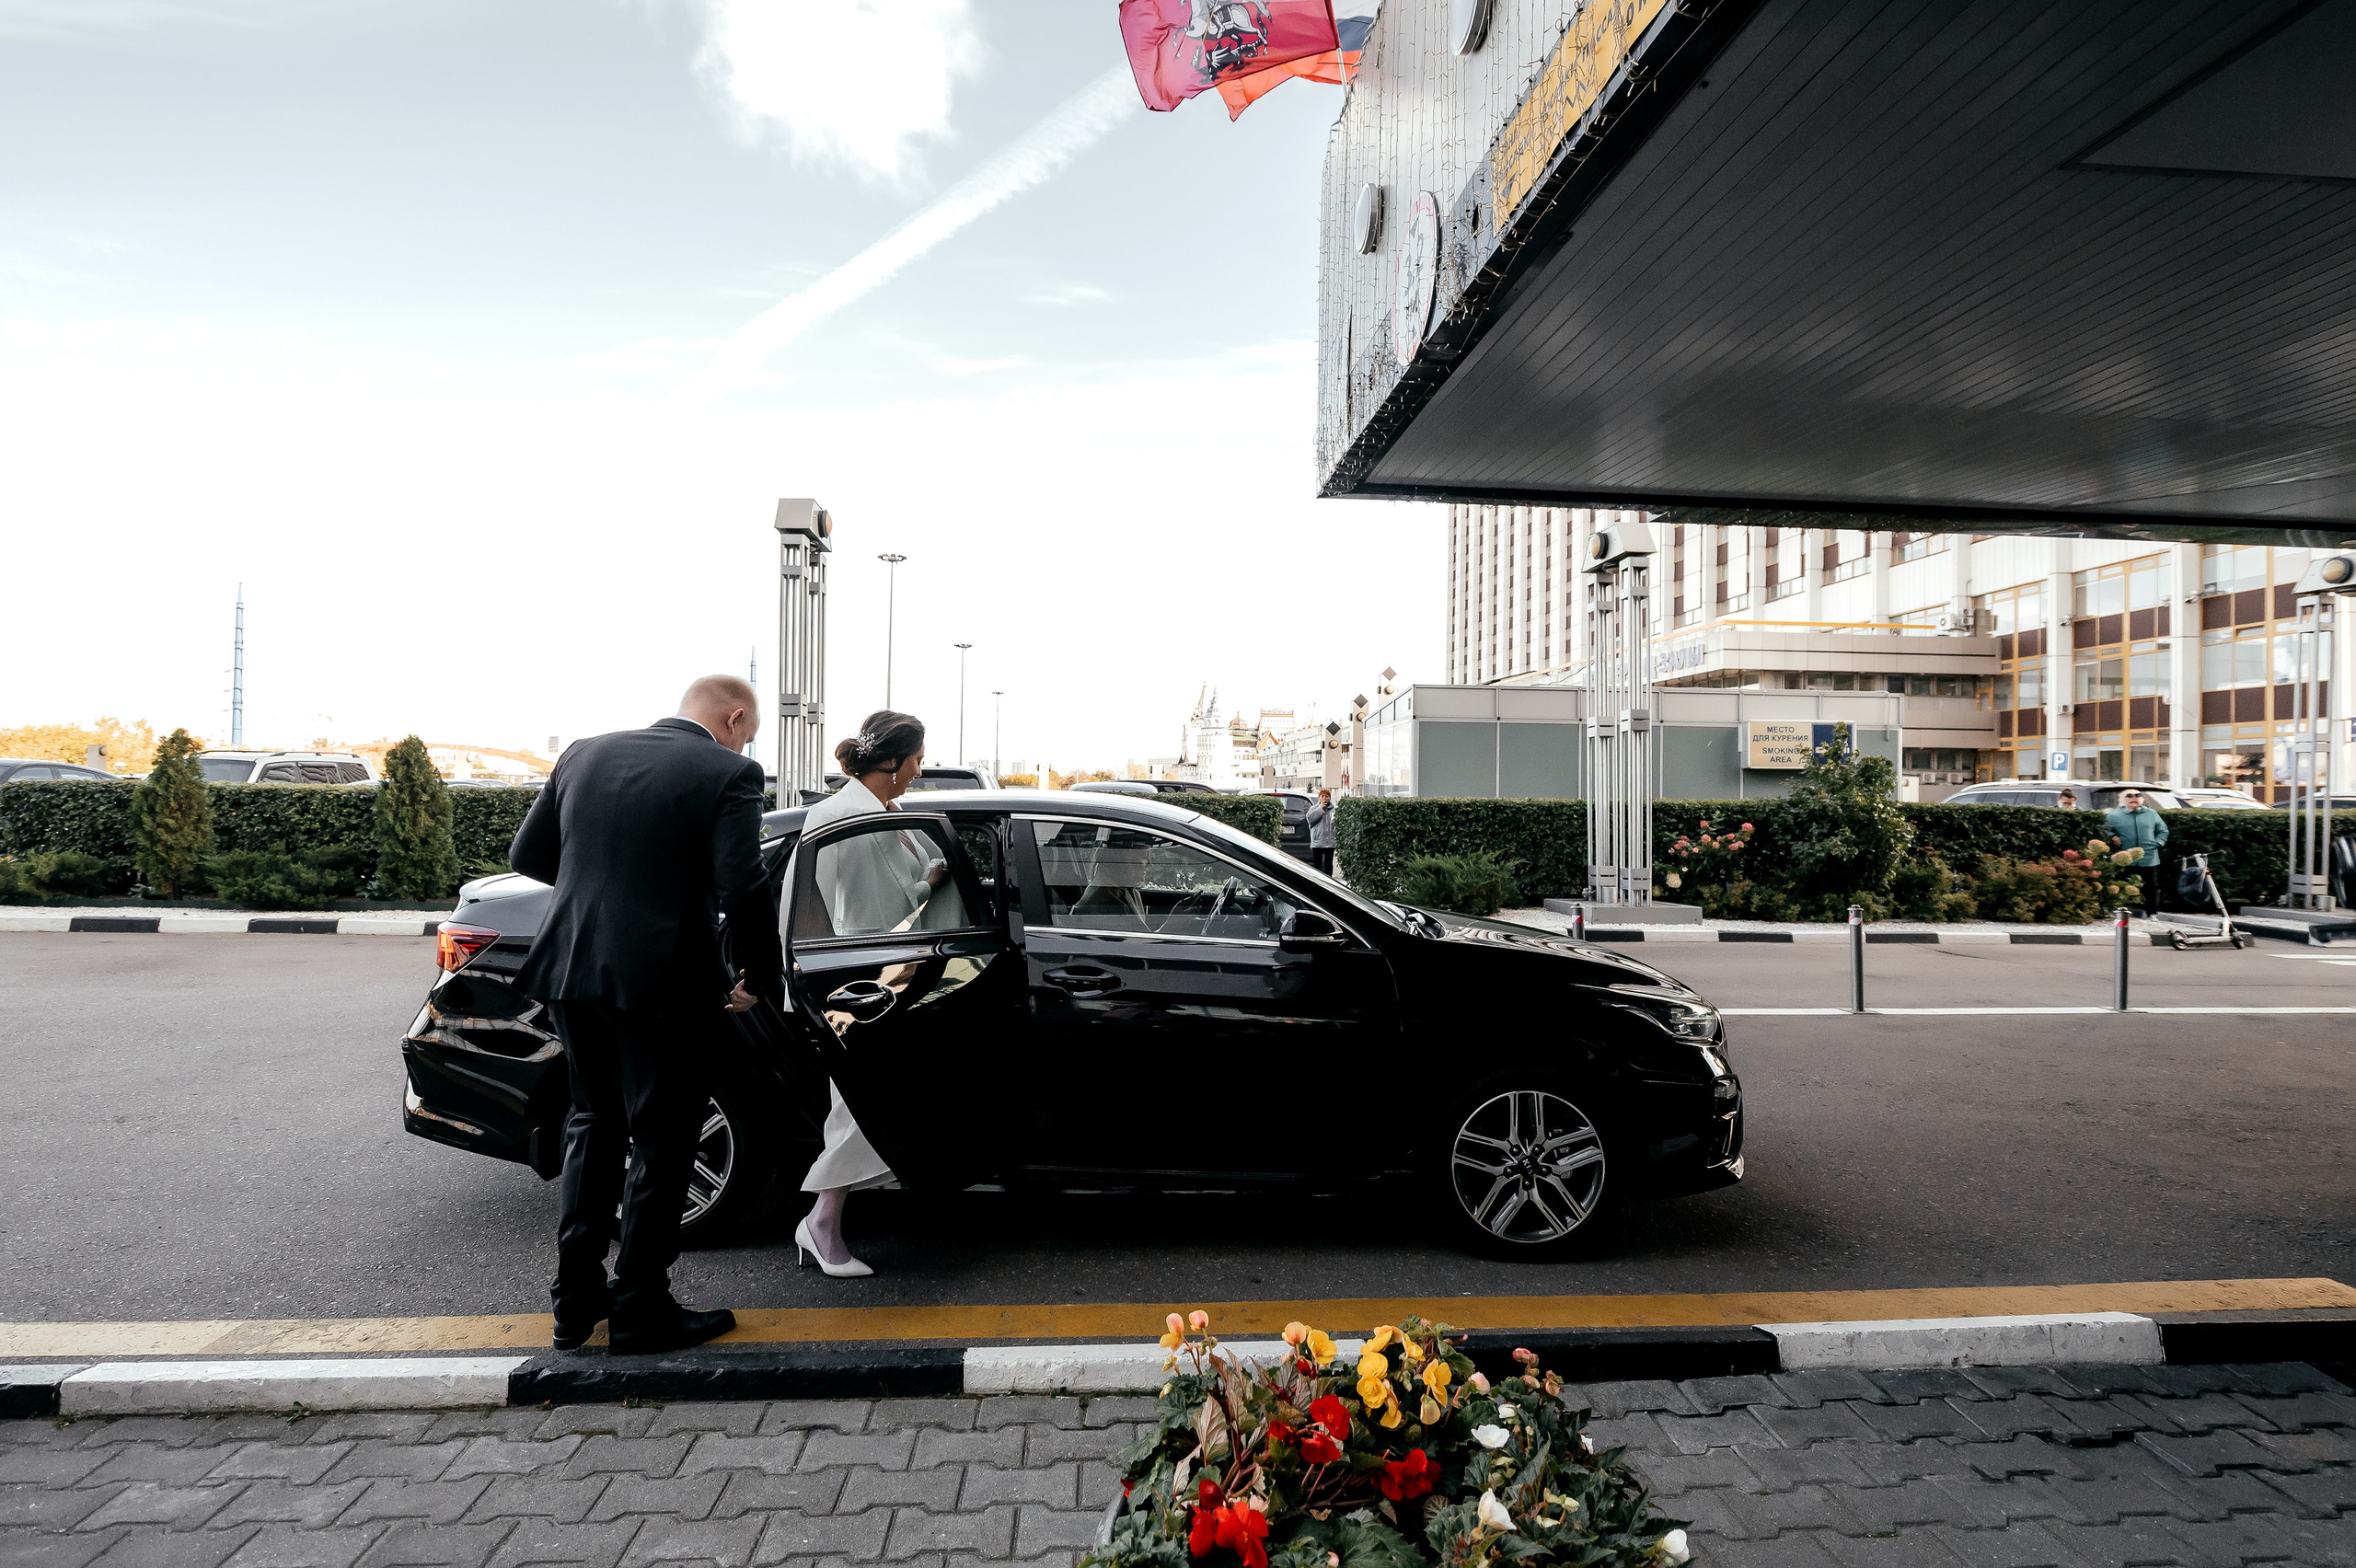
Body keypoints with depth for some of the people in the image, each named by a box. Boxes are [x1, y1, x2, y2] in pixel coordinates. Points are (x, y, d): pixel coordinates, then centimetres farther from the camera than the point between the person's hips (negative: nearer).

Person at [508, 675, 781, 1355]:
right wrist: (760, 978, -7)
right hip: (661, 985, -6)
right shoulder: (727, 775, -11)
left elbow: (527, 853, 12)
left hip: (573, 971, 6)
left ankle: (577, 1298, 30)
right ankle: (641, 1313, 18)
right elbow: (743, 888, -20)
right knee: (660, 1146, 9)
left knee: (594, 1126, 22)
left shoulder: (586, 754, 7)